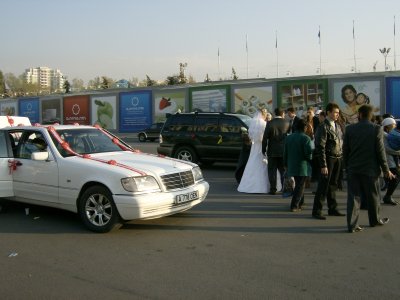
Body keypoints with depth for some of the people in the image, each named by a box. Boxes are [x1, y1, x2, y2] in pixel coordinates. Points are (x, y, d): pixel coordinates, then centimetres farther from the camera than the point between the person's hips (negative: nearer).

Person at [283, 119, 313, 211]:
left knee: (299, 185, 20)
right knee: (300, 186, 1)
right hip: (303, 167, -6)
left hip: (292, 166, 6)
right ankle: (294, 206, -1)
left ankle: (300, 203, 29)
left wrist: (286, 164, 21)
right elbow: (309, 153, -19)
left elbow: (285, 153, 11)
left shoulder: (288, 137, 6)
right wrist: (310, 159, 2)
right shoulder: (305, 138, -14)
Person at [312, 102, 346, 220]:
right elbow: (320, 147, -15)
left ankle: (333, 209, 24)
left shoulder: (337, 126, 13)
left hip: (338, 159, 7)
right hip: (329, 158, -7)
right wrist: (323, 165, -18)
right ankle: (317, 211, 4)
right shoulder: (323, 127, -10)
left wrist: (341, 158, 10)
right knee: (323, 186, -3)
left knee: (333, 185, 14)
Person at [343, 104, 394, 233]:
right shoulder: (377, 129, -8)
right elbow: (380, 151, -7)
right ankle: (375, 220, 32)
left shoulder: (350, 129, -2)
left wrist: (347, 166, 14)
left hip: (353, 169, 1)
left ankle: (352, 224, 0)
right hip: (370, 169, -1)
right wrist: (386, 169, 2)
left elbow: (345, 150, 2)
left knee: (353, 196, 4)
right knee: (373, 196, 15)